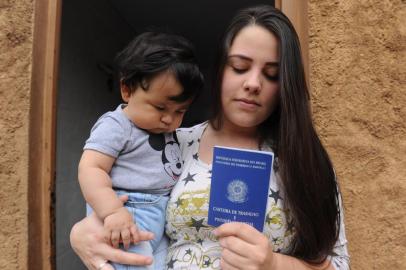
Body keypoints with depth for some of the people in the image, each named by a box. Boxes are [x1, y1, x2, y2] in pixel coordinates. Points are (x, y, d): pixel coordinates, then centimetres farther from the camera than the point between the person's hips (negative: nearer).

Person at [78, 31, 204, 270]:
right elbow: (90, 169, -18)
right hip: (130, 216, -7)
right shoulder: (115, 126, -10)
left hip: (167, 215, 7)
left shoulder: (170, 131, 15)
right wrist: (112, 212, -28)